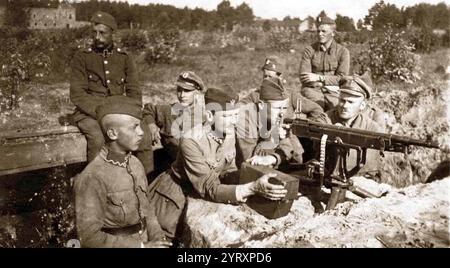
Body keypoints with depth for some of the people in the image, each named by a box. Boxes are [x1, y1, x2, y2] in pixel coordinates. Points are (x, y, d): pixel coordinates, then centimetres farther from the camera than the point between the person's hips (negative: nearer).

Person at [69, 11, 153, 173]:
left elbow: (134, 91, 8)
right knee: (98, 137, -33)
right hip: (89, 112, -2)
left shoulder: (124, 58, 11)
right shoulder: (81, 57, 2)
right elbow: (77, 94, -6)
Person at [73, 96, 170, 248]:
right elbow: (89, 236, -16)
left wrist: (157, 237, -6)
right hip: (117, 243, -5)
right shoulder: (92, 178, -17)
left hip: (144, 239, 5)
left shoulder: (135, 163, 1)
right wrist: (140, 246, -19)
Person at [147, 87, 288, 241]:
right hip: (175, 198, -5)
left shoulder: (229, 132, -10)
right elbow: (210, 189, -33)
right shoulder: (191, 141, -31)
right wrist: (254, 188, -44)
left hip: (201, 196, 6)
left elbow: (228, 171, -2)